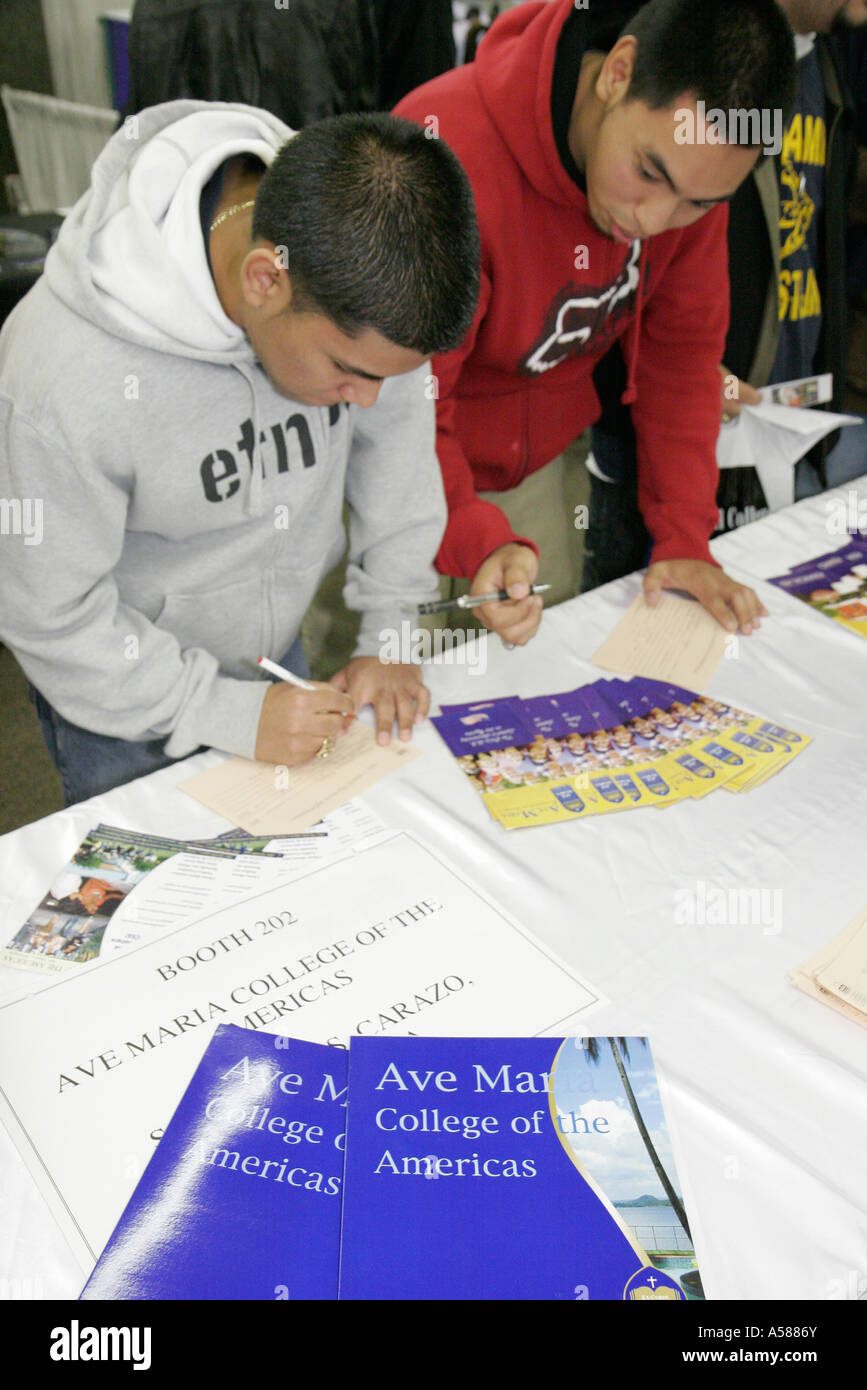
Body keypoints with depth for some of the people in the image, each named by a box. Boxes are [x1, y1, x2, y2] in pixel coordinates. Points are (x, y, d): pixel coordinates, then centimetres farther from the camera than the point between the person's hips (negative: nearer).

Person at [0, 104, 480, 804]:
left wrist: (392, 633, -5)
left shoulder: (360, 285, -23)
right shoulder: (64, 377, -37)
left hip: (280, 643, 5)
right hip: (127, 692, -4)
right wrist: (228, 712, -24)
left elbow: (396, 437, -6)